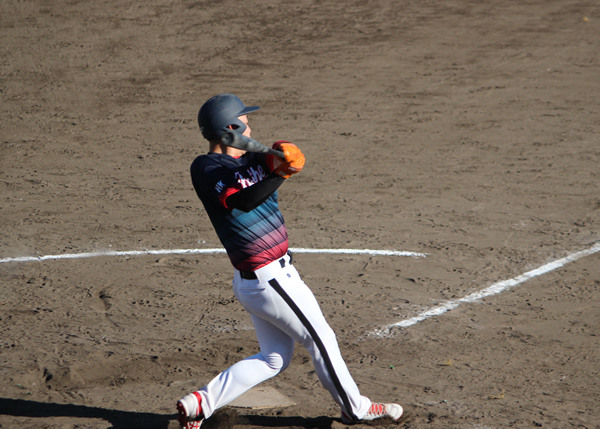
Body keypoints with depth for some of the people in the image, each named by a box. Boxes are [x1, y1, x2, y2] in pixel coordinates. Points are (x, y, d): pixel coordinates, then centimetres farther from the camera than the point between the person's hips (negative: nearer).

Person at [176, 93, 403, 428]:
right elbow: (244, 200, -31)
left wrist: (286, 157, -24)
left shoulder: (251, 159, 9)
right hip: (270, 279, -9)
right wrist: (280, 174, -37)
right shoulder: (206, 168, -15)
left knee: (275, 358, 15)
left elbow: (293, 161, -3)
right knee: (321, 340, 7)